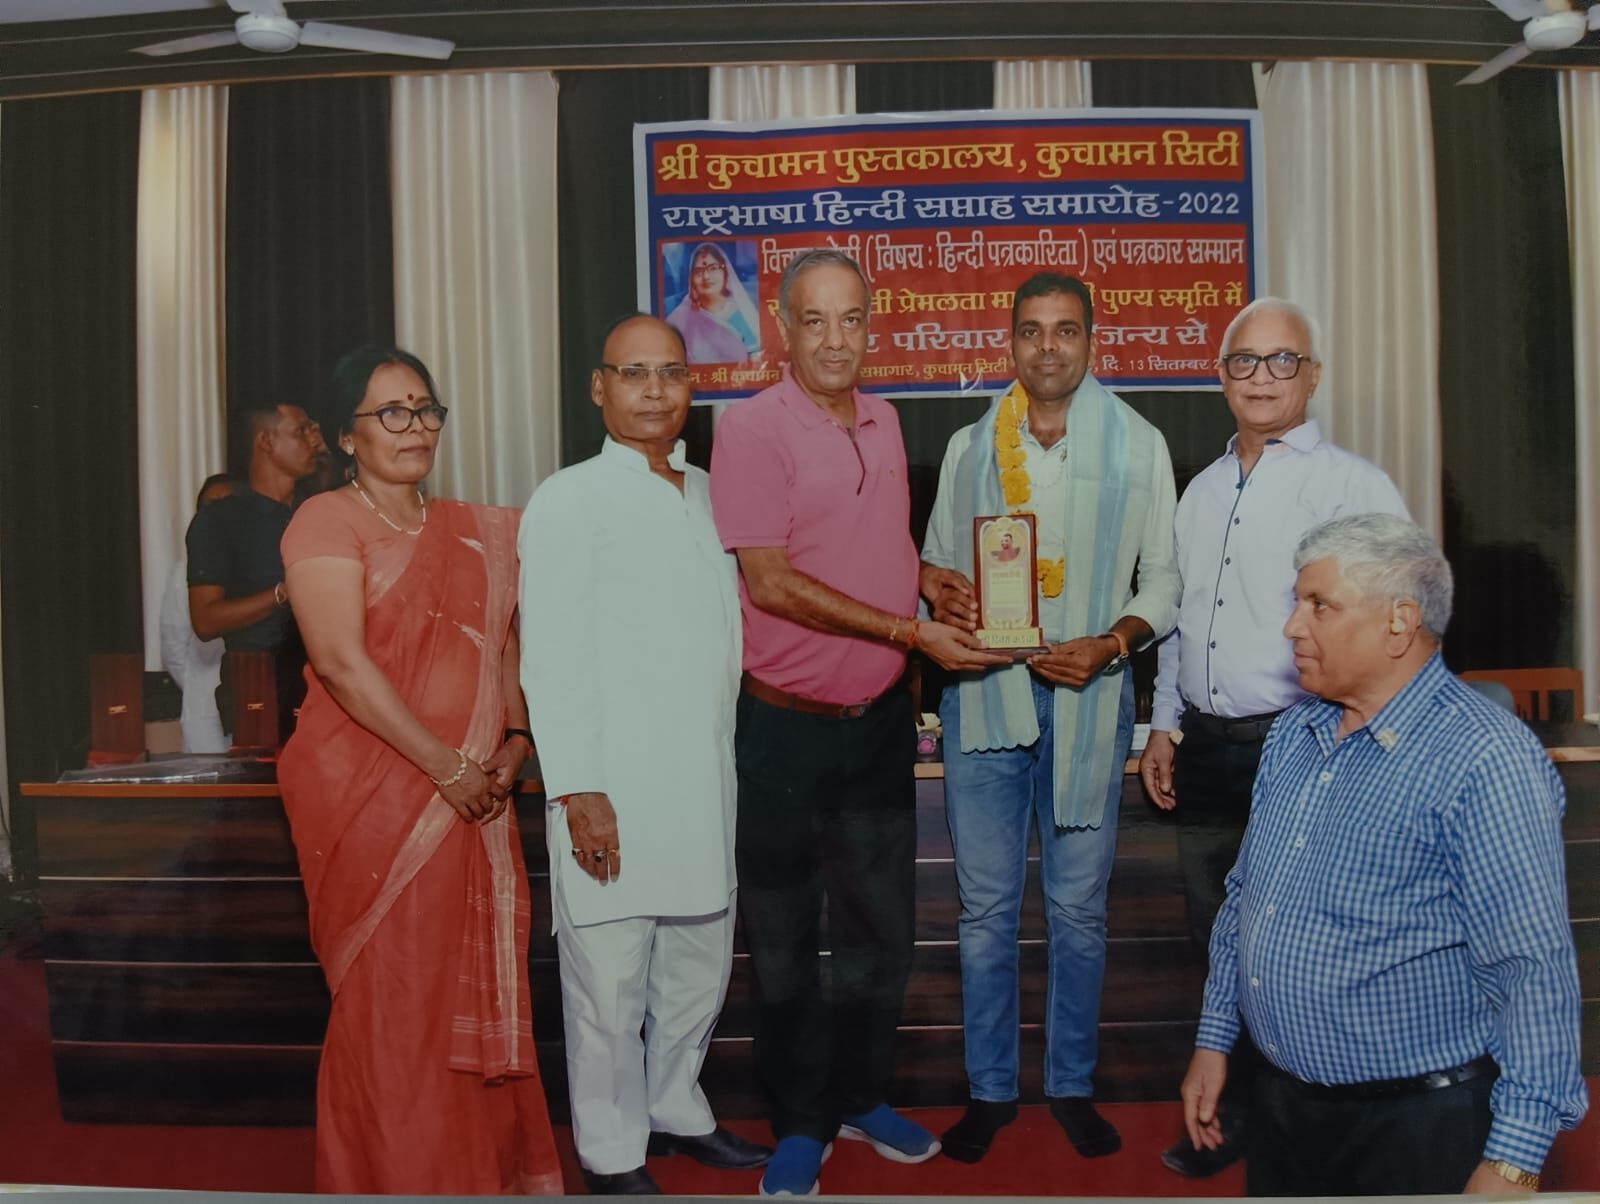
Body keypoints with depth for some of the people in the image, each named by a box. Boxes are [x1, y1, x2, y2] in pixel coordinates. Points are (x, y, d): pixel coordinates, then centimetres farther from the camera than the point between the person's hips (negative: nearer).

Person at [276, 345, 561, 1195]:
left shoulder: (475, 533, 14)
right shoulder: (327, 521, -5)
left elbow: (506, 644, 17)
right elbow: (341, 660, -15)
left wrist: (514, 742, 0)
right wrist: (447, 765, -16)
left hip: (475, 799, 5)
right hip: (371, 796, -5)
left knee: (479, 988, 10)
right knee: (390, 997, 3)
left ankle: (491, 1164, 27)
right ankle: (399, 1175, 21)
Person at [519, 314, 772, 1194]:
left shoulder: (706, 495, 13)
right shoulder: (569, 502, -6)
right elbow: (552, 659, -11)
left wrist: (738, 761, 16)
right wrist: (577, 791, -16)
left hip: (706, 783, 7)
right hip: (614, 792, -6)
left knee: (700, 963, 17)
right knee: (609, 976, 3)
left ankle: (674, 1109, 37)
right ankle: (612, 1153, 22)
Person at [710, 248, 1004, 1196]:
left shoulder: (884, 420, 7)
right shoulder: (753, 428, -14)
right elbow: (771, 582, -19)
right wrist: (912, 631, -19)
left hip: (880, 718, 6)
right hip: (784, 726, -6)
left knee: (882, 926, 17)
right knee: (785, 939, 11)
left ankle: (861, 1096, 38)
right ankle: (800, 1126, 29)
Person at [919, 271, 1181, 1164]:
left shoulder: (1138, 444, 4)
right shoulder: (970, 446, 9)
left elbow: (1165, 581, 4)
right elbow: (936, 561, 14)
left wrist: (1108, 644, -13)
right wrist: (938, 588, -10)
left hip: (1089, 694, -1)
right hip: (985, 692, 1)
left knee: (1079, 906, 9)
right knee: (987, 906, 7)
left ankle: (1073, 1085, 26)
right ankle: (990, 1090, 22)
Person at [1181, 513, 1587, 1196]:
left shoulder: (1487, 761, -19)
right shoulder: (1292, 734, 5)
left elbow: (1534, 972, -21)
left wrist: (1512, 1165, -22)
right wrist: (1213, 1039, 14)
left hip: (1417, 1127, -7)